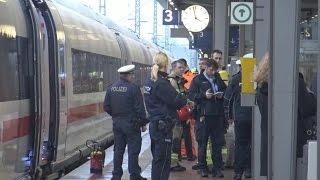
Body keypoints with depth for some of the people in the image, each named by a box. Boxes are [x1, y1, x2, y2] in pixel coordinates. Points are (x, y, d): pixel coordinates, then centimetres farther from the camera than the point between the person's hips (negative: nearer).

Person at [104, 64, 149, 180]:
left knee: (118, 149, 13)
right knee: (133, 150, 2)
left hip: (116, 122, 6)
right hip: (131, 123, -6)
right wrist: (143, 122, -3)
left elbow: (106, 107, 7)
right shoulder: (133, 88, -14)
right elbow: (139, 108, -13)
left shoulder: (111, 88, 4)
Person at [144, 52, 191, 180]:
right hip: (163, 126, -9)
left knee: (157, 158, 18)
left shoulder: (150, 82, 11)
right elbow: (175, 100, -18)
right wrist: (186, 101, 2)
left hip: (154, 125, 9)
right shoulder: (161, 83, -18)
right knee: (162, 160, -4)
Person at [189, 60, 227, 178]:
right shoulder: (197, 80, 3)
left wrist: (222, 94, 3)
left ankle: (217, 168, 11)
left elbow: (226, 91, 25)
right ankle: (202, 168, 11)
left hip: (218, 115, 4)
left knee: (217, 143, 5)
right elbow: (192, 96, -4)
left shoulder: (218, 79, 18)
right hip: (204, 115, -4)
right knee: (202, 143, 2)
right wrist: (204, 95, -16)